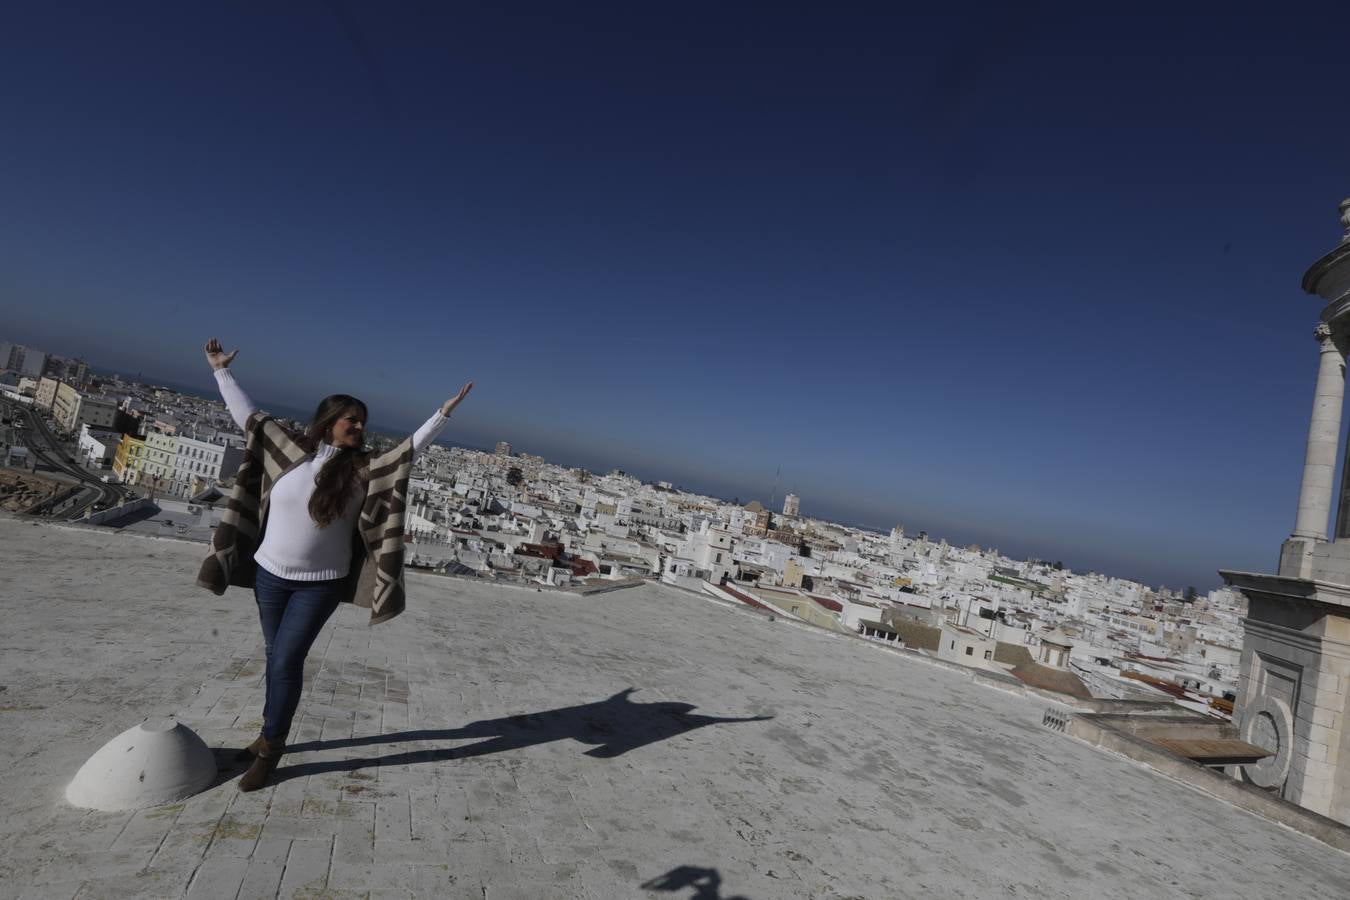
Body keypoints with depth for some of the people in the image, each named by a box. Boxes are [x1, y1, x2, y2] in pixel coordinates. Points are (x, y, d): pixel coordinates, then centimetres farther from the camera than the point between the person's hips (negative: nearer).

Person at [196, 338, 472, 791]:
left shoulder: (364, 469, -9)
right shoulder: (288, 448, -4)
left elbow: (411, 448, -13)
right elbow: (246, 415, 4)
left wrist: (444, 412, -19)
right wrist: (221, 371, 7)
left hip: (321, 584, -2)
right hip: (269, 573, 2)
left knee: (286, 660, -3)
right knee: (276, 655, 17)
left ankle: (271, 746, 16)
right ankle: (270, 731, 37)